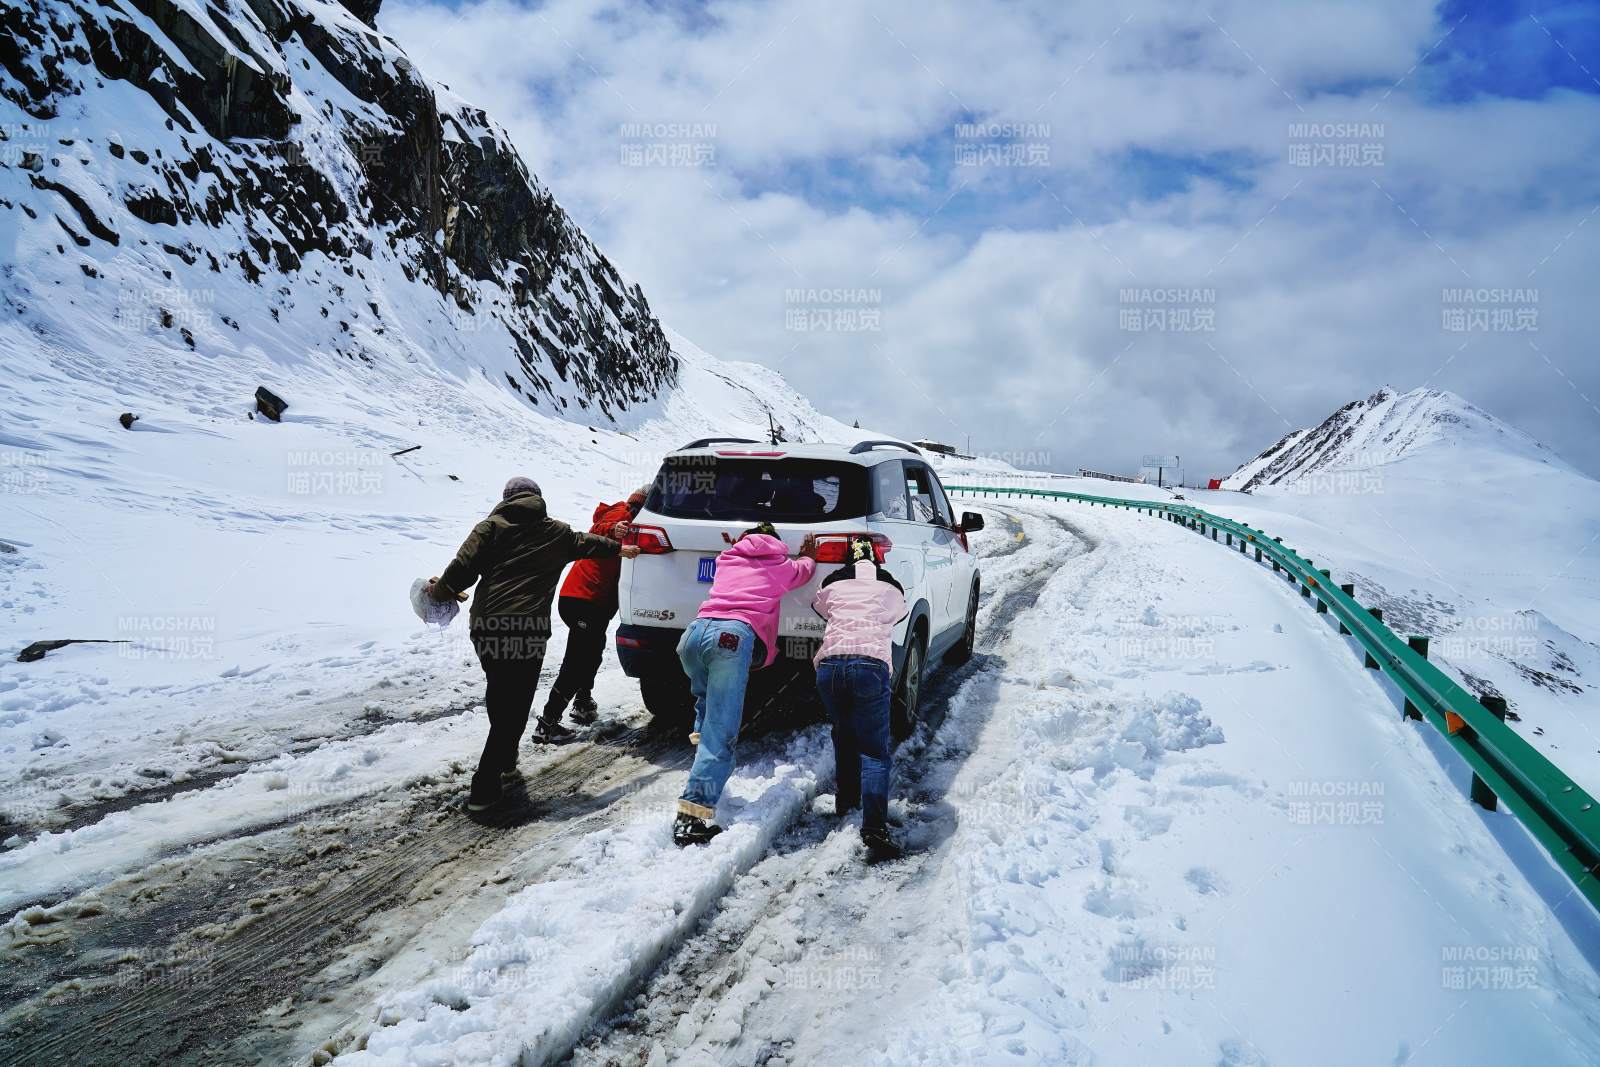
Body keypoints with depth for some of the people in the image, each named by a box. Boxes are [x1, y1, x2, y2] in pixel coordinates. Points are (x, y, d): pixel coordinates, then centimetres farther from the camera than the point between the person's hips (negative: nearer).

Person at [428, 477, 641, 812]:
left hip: (486, 626, 2)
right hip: (528, 629, -2)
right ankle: (485, 789, 0)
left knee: (498, 698, 21)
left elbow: (464, 567, -1)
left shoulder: (491, 527, 10)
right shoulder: (556, 532, 15)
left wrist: (440, 591, 18)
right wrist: (619, 548, 54)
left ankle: (504, 763, 35)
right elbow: (586, 543, 34)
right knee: (515, 707, 4)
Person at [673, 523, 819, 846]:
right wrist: (809, 555, 71)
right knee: (721, 736, -8)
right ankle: (693, 815, -20)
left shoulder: (727, 559, 34)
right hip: (735, 636, -4)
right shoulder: (781, 565, 27)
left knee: (706, 699, 36)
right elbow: (804, 569, 51)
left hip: (695, 630, 4)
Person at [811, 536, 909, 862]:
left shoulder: (833, 584, 22)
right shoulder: (890, 588, 21)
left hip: (829, 665, 2)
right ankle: (874, 829, -16)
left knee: (844, 734, 28)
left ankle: (845, 797, 39)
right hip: (871, 666, -2)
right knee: (875, 751, -1)